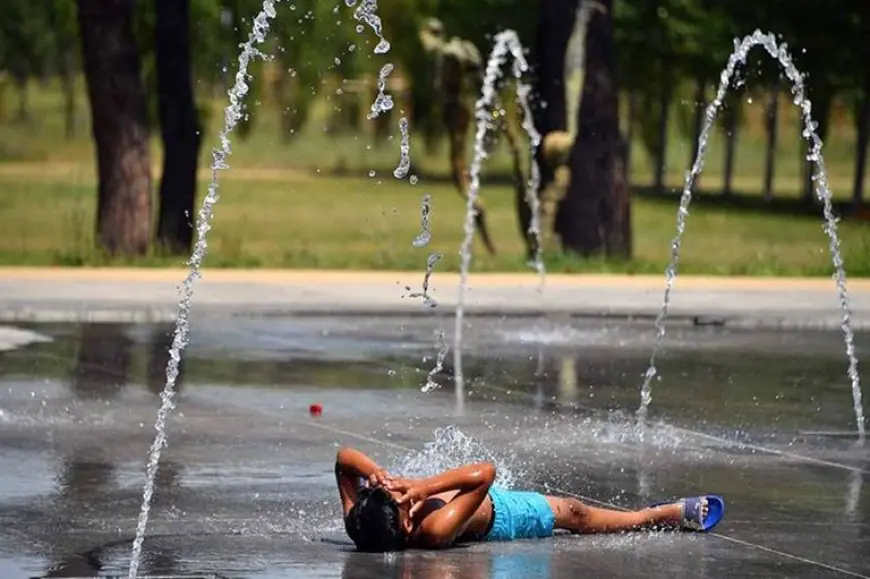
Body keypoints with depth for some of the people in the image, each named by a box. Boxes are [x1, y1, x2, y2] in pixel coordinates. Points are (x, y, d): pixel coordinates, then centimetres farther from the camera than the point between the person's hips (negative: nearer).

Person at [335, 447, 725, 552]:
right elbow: (484, 472, -49)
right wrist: (425, 486, -53)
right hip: (499, 514, -6)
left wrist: (374, 472, -44)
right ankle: (670, 515, 37)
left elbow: (344, 457, -26)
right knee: (574, 514, 15)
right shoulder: (436, 530, -49)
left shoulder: (360, 524, -35)